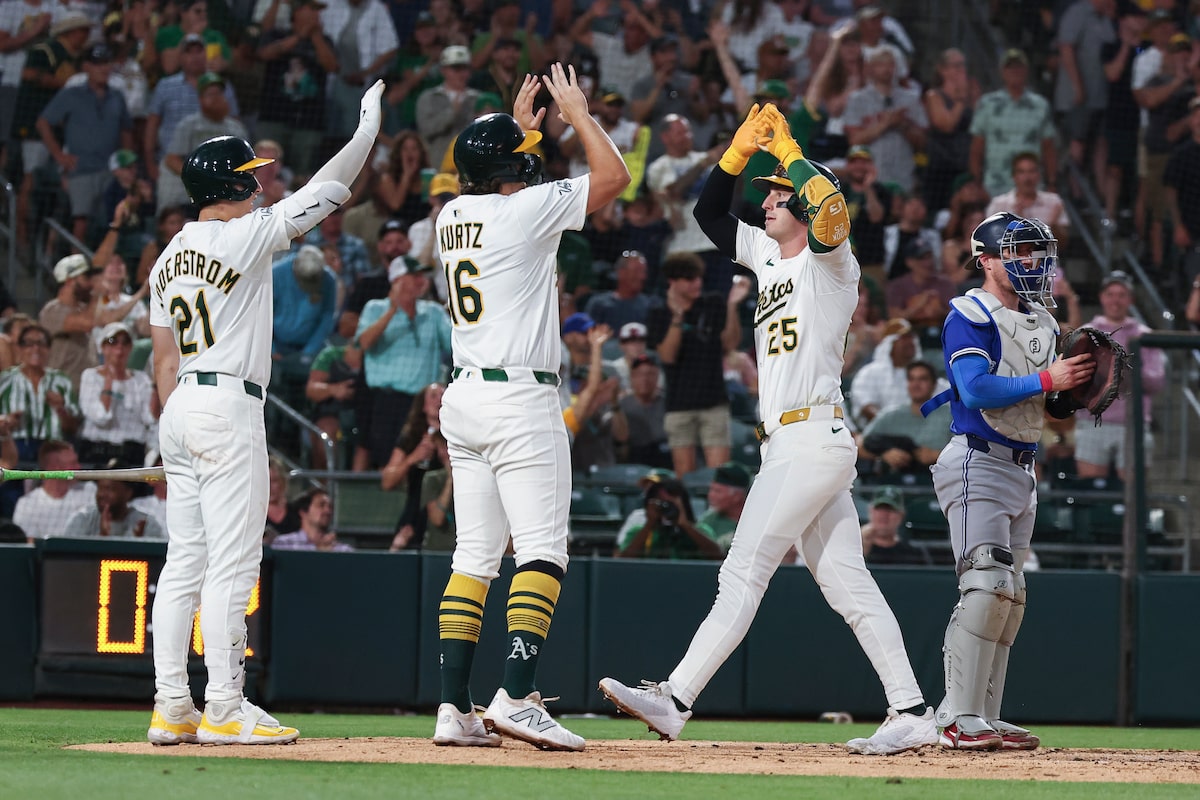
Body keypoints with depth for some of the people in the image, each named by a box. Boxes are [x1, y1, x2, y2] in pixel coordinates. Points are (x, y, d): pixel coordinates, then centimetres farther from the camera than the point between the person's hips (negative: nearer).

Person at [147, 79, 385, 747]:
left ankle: (171, 705, 6)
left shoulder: (169, 258, 14)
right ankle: (224, 709, -10)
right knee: (232, 562, -8)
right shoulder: (244, 237, -10)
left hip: (181, 410, 9)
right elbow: (324, 192, -6)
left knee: (185, 561, 8)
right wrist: (369, 127, 5)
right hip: (229, 407, -9)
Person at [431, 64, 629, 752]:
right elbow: (615, 177, -6)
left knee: (474, 557, 8)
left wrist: (516, 125, 34)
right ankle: (517, 698, -21)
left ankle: (454, 707, 4)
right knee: (543, 552, -9)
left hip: (464, 398, 8)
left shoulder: (453, 215, 10)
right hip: (521, 400, -8)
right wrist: (578, 112, 6)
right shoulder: (526, 210, -11)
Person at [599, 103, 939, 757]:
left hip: (813, 438, -9)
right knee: (846, 585, 6)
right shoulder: (768, 255, 19)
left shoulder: (829, 260, -6)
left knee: (743, 574, -11)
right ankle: (911, 713, 4)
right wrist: (741, 150, 9)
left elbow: (831, 216, -27)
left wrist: (788, 149, -17)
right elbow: (710, 211, 23)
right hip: (787, 445, 9)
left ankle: (676, 702, -13)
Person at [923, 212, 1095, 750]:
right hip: (977, 462, -9)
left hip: (1022, 472, 9)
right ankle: (960, 720, -18)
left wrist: (1075, 393, 0)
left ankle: (985, 720, 11)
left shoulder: (1043, 323, 17)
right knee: (989, 585, -18)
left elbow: (1051, 406, 21)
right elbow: (976, 389, -22)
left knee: (1009, 596, 8)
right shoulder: (970, 316, -9)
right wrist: (1046, 380, -20)